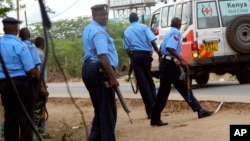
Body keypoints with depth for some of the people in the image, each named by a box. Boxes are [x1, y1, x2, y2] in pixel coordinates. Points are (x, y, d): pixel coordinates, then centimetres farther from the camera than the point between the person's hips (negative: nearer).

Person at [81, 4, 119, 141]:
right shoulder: (99, 31, -15)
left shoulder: (88, 29, 19)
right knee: (108, 110, -5)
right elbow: (103, 56, -25)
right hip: (99, 71, -10)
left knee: (99, 109, 18)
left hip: (88, 68, 10)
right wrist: (112, 77, -24)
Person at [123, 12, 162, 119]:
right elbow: (152, 41, -9)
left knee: (142, 82, 0)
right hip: (145, 54, 0)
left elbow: (127, 48, 6)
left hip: (135, 56, 0)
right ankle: (155, 106, 8)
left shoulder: (126, 31, 10)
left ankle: (150, 111, -3)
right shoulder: (143, 27, 3)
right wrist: (159, 53, -5)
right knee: (149, 80, 16)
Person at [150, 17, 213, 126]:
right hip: (169, 64, -10)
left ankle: (199, 110, 9)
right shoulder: (176, 33, -11)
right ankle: (155, 119, 1)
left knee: (184, 88, 8)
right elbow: (169, 48, -26)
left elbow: (163, 48, 20)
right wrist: (181, 60, -23)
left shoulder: (170, 33, 17)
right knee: (163, 92, -5)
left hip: (172, 64, 10)